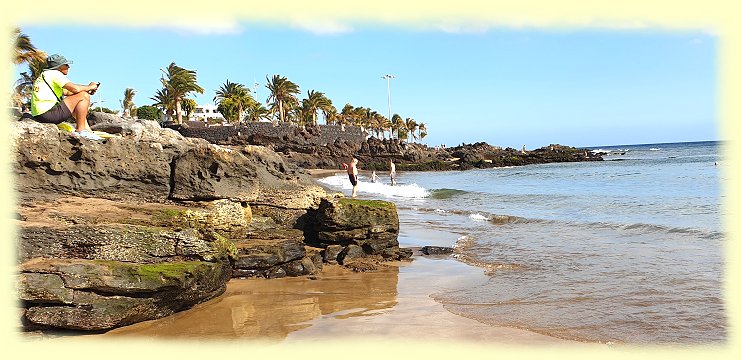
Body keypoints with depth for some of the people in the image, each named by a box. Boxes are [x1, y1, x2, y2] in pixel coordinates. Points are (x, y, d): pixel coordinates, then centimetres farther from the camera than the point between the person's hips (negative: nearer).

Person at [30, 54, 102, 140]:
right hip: (48, 113, -11)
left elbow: (67, 92, 24)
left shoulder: (45, 75, 26)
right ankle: (80, 130, -9)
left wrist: (87, 90, 13)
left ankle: (89, 131, 19)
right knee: (84, 96, -8)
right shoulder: (55, 73, -4)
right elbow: (75, 88, -17)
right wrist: (89, 87, 3)